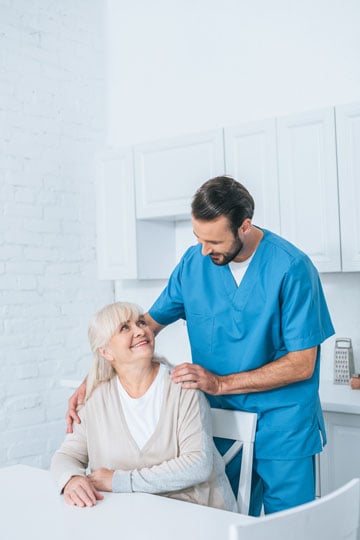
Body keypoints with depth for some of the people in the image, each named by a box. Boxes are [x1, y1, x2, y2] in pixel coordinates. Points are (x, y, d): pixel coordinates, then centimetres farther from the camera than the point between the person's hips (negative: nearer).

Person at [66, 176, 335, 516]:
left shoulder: (291, 268, -16)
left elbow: (302, 364, -14)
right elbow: (148, 324, 7)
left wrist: (220, 383, -19)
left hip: (284, 430, -3)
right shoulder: (195, 262, -1)